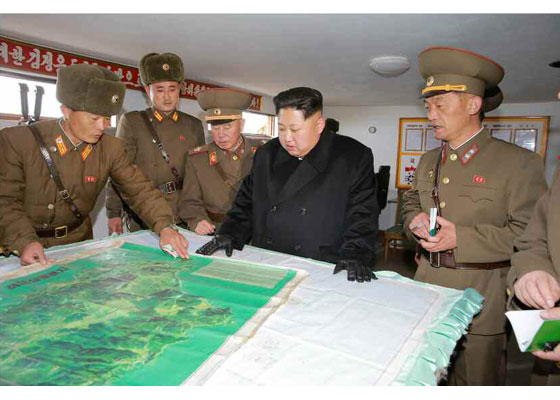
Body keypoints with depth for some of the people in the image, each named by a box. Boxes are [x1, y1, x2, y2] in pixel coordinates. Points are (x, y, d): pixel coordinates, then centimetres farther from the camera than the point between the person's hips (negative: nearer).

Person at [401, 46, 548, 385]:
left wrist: (461, 238, -22)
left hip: (482, 297, -5)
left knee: (476, 381, 12)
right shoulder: (428, 161, 10)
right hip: (427, 288, 5)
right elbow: (411, 201, 21)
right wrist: (415, 219, -2)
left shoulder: (519, 162, -11)